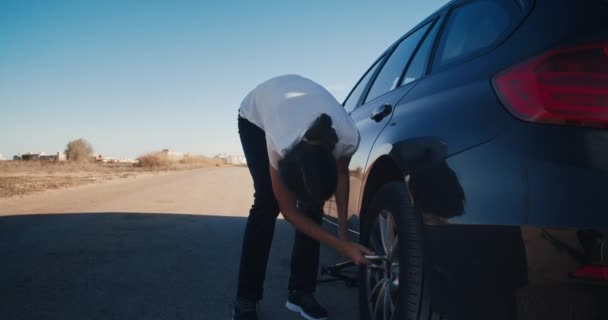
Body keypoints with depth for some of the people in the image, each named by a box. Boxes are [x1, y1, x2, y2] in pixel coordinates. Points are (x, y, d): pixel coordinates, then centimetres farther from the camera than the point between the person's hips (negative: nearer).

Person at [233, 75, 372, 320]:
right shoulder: (280, 144, -43)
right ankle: (246, 299, -8)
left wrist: (343, 231, -12)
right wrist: (343, 246, -32)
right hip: (256, 117, -3)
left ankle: (301, 292, 2)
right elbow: (290, 211, -28)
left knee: (313, 206, -11)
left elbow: (342, 174, -10)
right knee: (267, 203, -19)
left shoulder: (348, 137, -35)